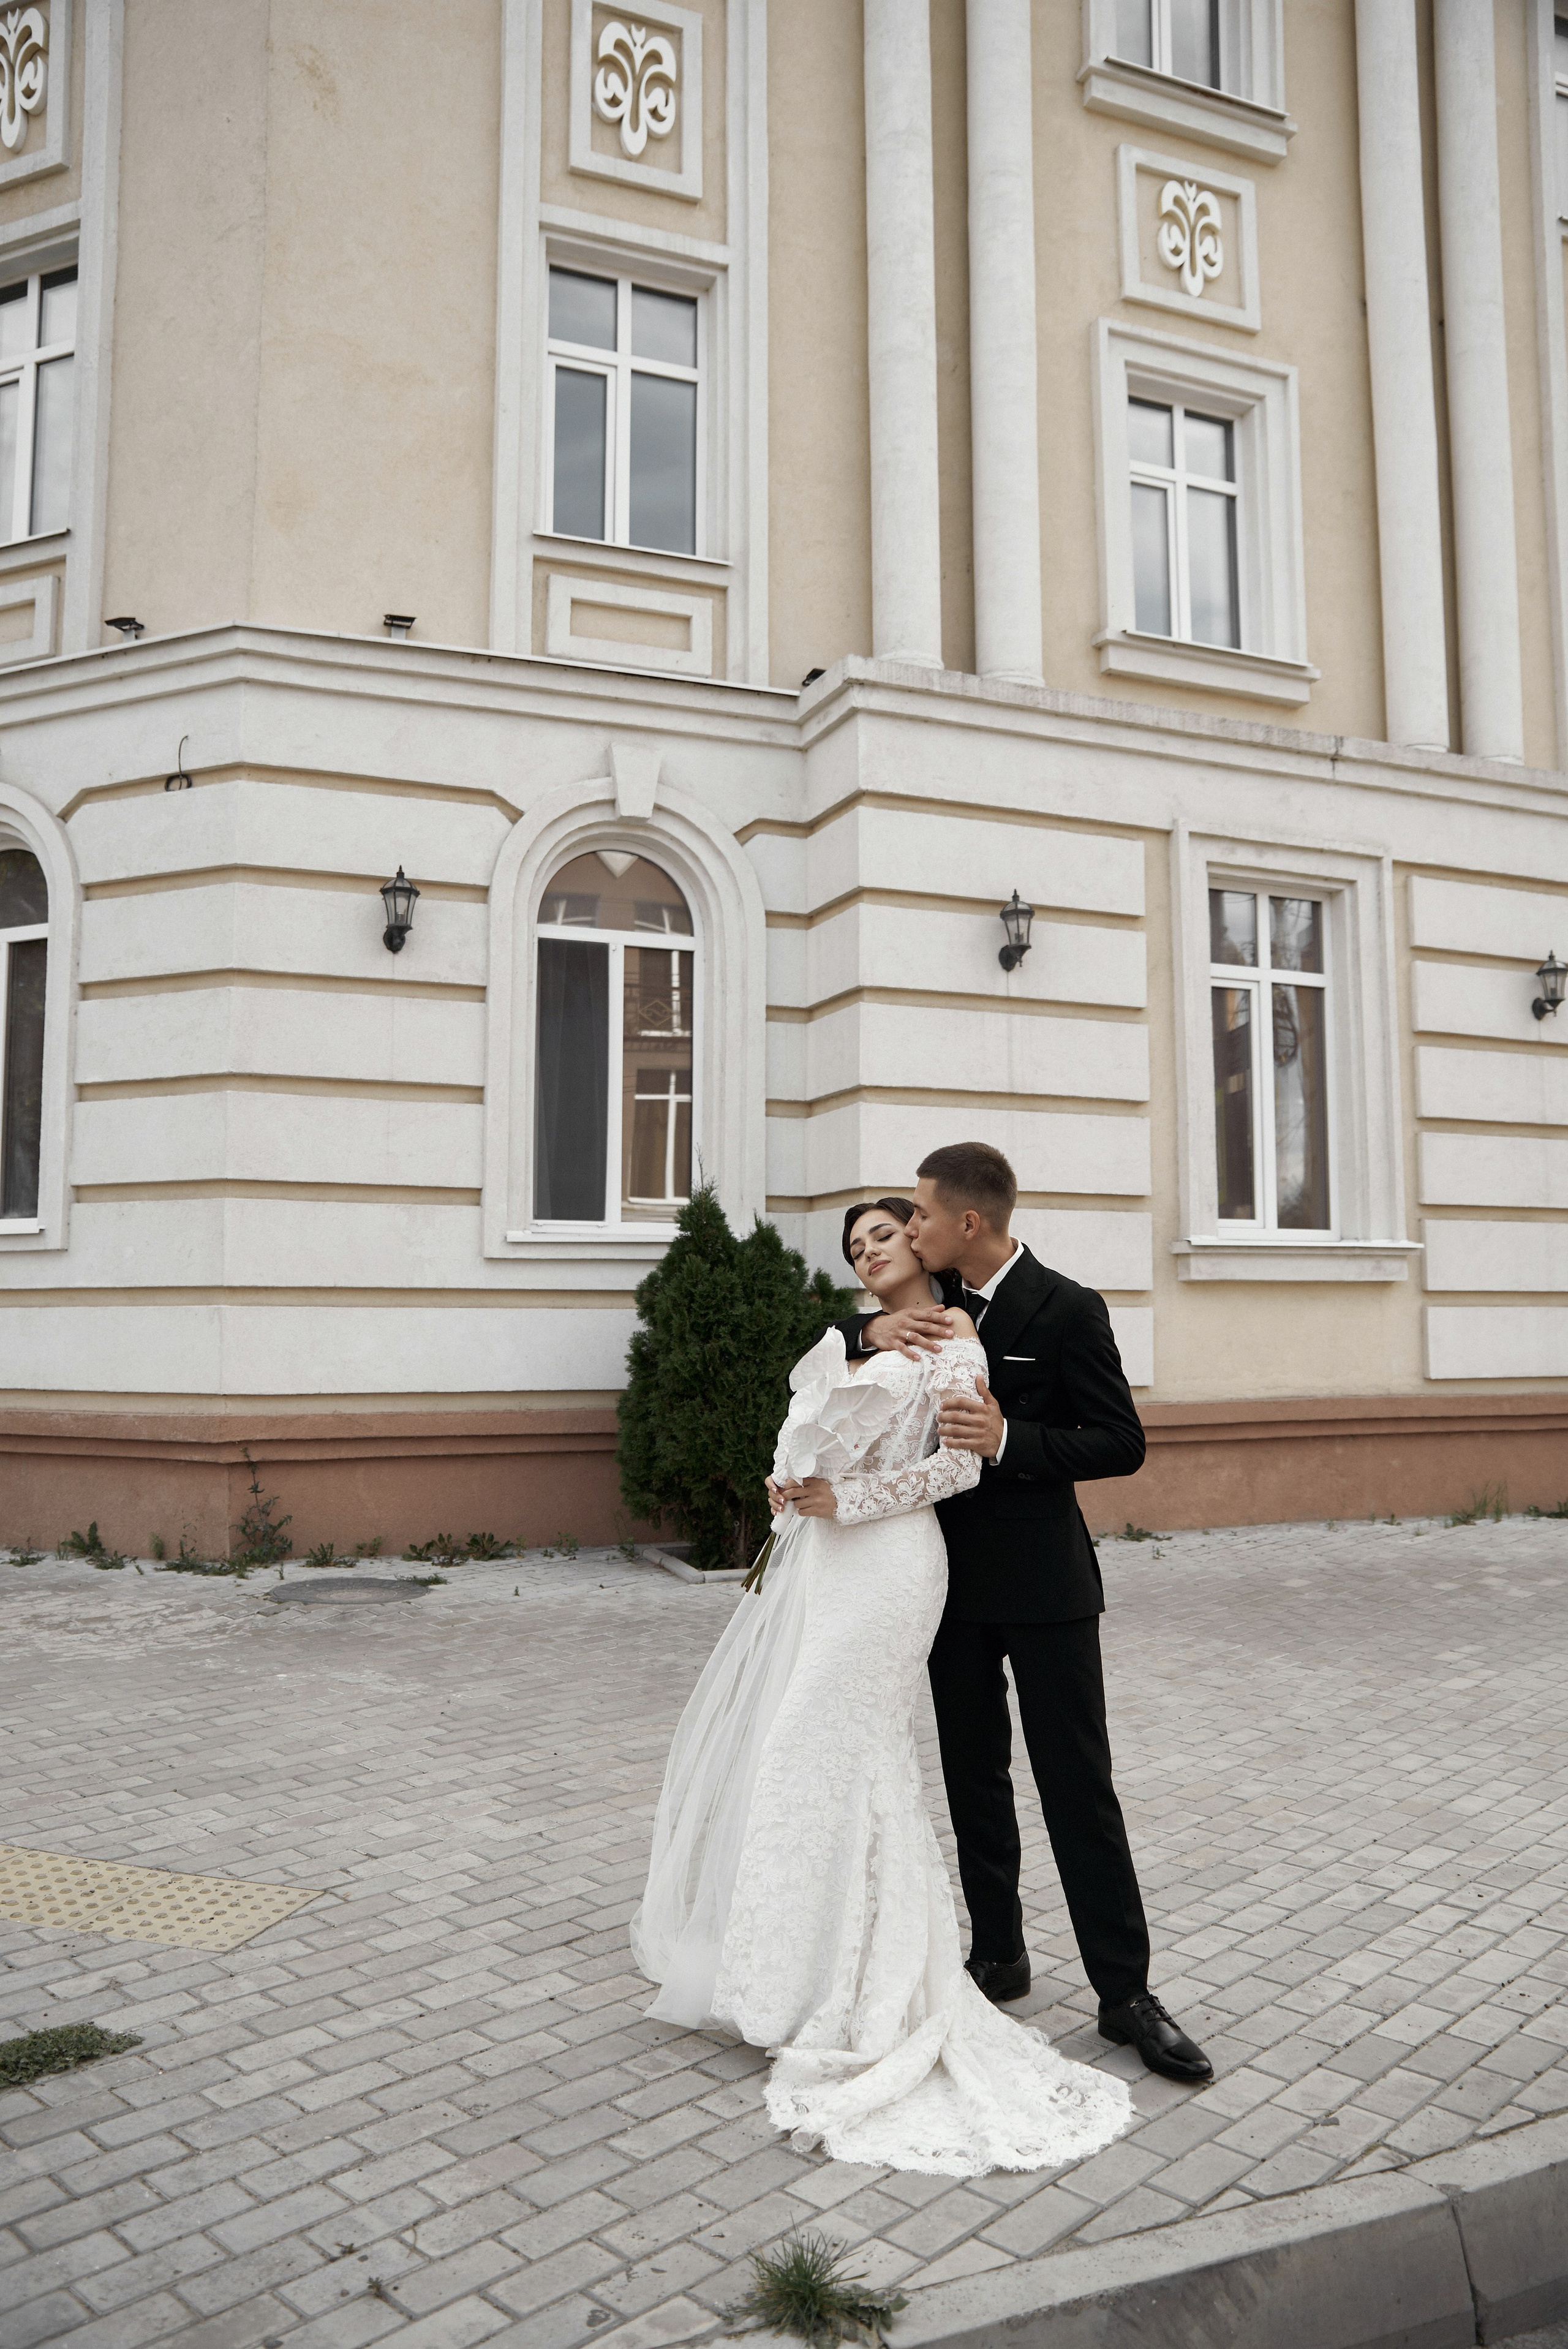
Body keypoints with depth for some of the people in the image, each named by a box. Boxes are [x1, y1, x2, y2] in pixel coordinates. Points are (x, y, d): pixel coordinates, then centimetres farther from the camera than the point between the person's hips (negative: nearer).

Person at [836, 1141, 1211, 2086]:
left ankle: (1126, 1991, 10)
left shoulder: (1067, 1309, -13)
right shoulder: (932, 1302, 4)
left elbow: (1122, 1443, -14)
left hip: (1043, 1583, -6)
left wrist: (1009, 1440, -27)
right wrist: (875, 1327, -13)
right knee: (974, 1778, 15)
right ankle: (999, 1955, 30)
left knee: (1080, 1787, 0)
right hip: (953, 1576, 6)